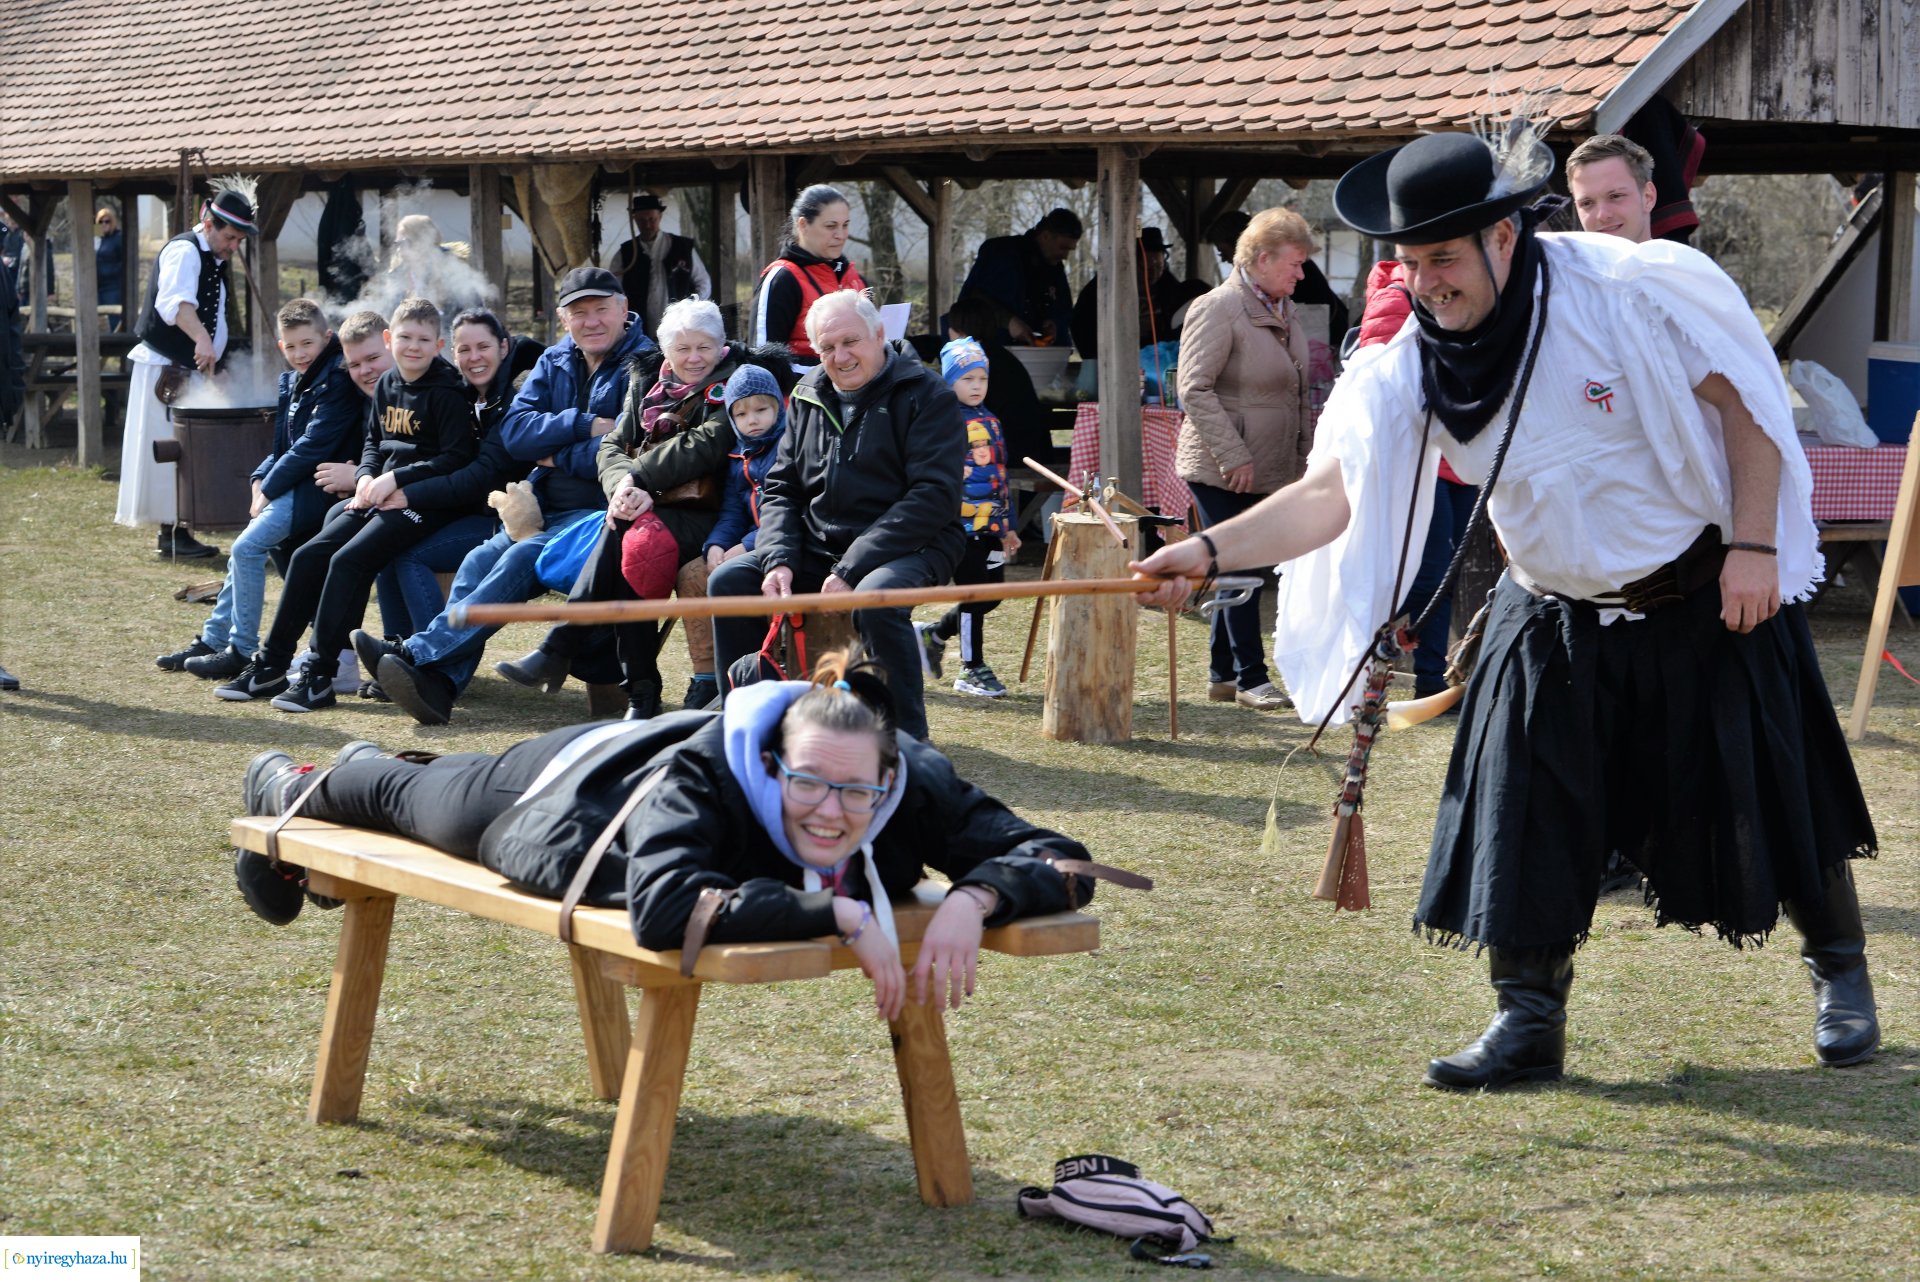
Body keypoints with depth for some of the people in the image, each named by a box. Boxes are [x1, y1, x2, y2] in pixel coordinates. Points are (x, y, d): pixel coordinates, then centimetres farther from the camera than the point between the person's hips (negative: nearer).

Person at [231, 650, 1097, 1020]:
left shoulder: (918, 789, -39)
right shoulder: (704, 776, -50)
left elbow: (1060, 862, -40)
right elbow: (661, 909, -66)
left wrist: (972, 900, -60)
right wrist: (838, 913, -65)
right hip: (574, 786, -5)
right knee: (410, 797, 31)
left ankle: (364, 766, 74)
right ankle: (283, 789, 66)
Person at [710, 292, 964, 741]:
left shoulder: (926, 396, -7)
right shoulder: (809, 398, 13)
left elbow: (934, 495, -16)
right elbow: (779, 489, 14)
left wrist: (852, 569, -22)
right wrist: (780, 560, -8)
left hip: (910, 547, -6)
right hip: (817, 548, 6)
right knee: (729, 581, -10)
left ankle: (908, 742, -24)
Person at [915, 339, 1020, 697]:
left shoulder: (990, 422, 15)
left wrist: (1007, 526, 21)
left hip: (990, 525, 8)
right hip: (960, 525, -8)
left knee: (992, 593, 10)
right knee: (974, 596, -3)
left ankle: (934, 634, 28)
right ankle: (972, 670, 9)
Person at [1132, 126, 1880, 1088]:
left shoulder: (1632, 290, -22)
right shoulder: (1410, 367, -12)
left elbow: (1744, 399, -13)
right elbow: (1327, 494, -20)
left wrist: (1753, 544, -16)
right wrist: (1209, 549, -35)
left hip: (1706, 604, -3)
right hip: (1555, 620, 3)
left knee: (1773, 795, 7)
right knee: (1521, 819, -4)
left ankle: (1839, 971, 32)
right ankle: (1529, 1022, 11)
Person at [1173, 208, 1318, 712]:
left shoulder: (1285, 312, 13)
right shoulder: (1219, 308, -14)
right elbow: (1195, 389, -18)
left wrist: (1303, 456, 16)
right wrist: (1233, 457, -20)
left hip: (1270, 470, 8)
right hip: (1222, 471, -8)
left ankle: (1223, 674, 19)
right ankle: (1250, 676, 2)